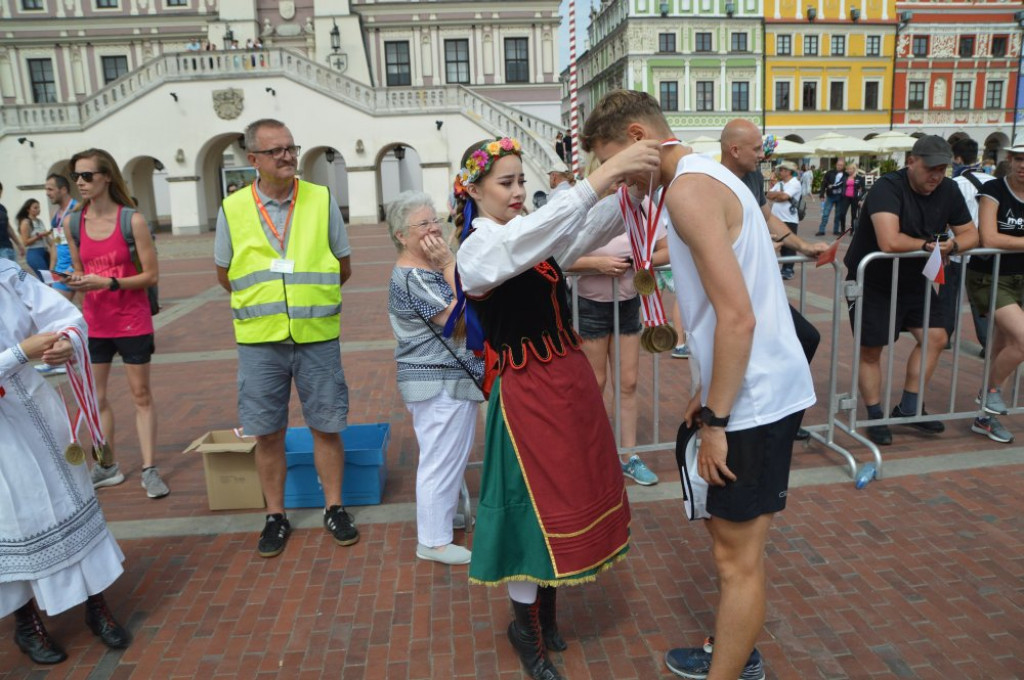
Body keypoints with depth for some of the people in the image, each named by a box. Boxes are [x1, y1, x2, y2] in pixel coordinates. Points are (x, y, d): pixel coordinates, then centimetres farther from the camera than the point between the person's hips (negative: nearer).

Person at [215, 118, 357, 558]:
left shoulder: (321, 199, 1)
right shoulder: (233, 208, 1)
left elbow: (342, 266, 8)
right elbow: (225, 275, 11)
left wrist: (309, 297, 5)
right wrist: (264, 302, 8)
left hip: (317, 336, 0)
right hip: (259, 340, 1)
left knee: (326, 426, 7)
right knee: (267, 434, 9)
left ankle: (334, 509, 25)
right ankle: (276, 516, 27)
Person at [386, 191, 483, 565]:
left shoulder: (430, 268, 11)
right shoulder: (411, 277, -20)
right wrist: (451, 265, -21)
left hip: (453, 379, 11)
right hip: (439, 383, -11)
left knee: (452, 456, 24)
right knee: (441, 460, 0)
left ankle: (452, 513, 42)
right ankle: (433, 541, 14)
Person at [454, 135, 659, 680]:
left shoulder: (533, 237, 9)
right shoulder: (477, 250, -13)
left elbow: (594, 227, -1)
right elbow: (532, 235, -33)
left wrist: (634, 187, -20)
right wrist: (602, 176, -39)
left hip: (570, 379, 8)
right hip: (527, 391, -7)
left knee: (567, 497, 16)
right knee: (540, 506, 4)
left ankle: (545, 610, 37)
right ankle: (526, 628, 28)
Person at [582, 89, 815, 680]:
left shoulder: (689, 188, -17)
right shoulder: (708, 177, 14)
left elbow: (737, 317, -24)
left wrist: (716, 421, -17)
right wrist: (708, 393, 18)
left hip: (755, 399, -10)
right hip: (756, 389, 10)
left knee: (737, 558, 3)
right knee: (732, 538, 22)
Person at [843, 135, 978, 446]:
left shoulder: (948, 191, -3)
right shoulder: (887, 187, -25)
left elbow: (971, 234, 5)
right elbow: (890, 242, -38)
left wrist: (953, 245, -19)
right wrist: (928, 244, -21)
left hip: (914, 281, 7)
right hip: (871, 281, -7)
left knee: (936, 338, 1)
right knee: (871, 350, 0)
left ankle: (908, 407, 14)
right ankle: (875, 417, 12)